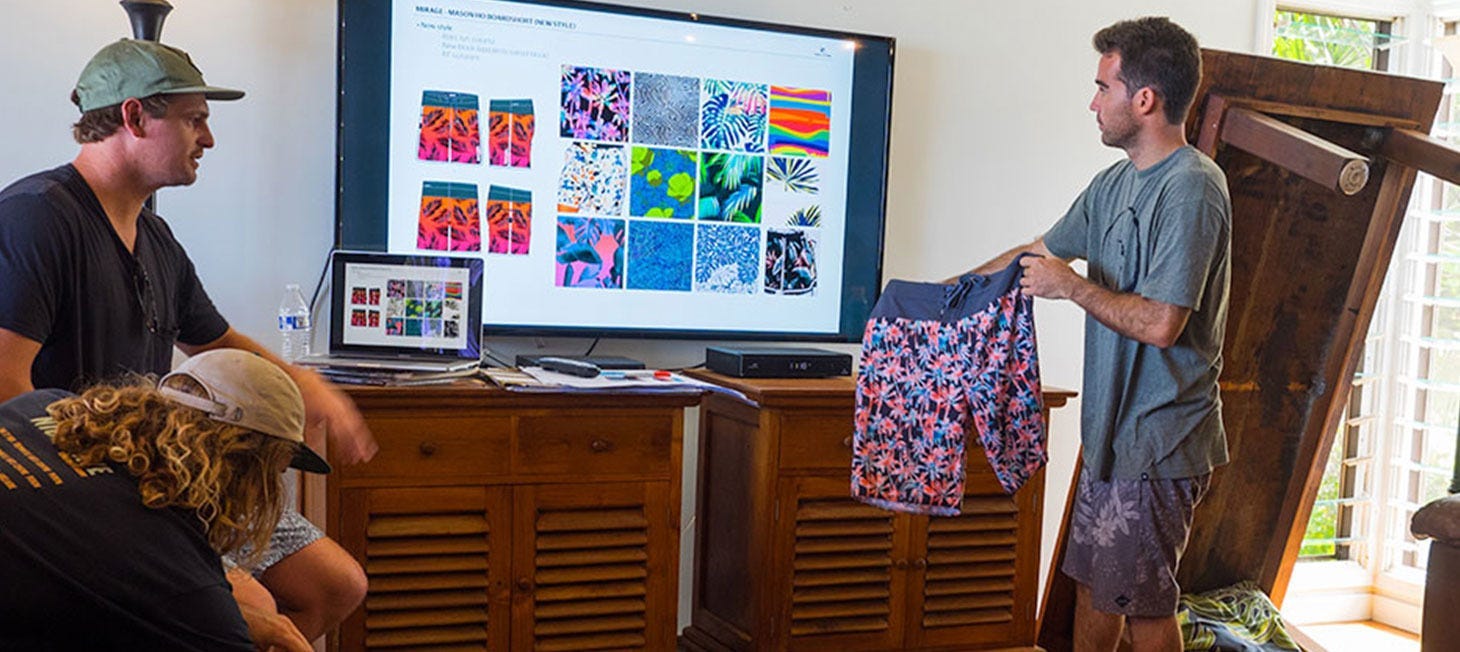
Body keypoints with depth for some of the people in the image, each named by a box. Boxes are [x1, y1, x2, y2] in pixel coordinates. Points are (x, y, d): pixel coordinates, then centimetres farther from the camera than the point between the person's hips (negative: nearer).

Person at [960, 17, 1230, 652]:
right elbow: (1039, 252, 20)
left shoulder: (1191, 189, -19)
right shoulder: (1115, 182, 11)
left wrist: (1071, 286, -14)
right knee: (1092, 582, 18)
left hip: (1158, 440, -9)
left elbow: (1160, 324, -26)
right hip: (1111, 431, 9)